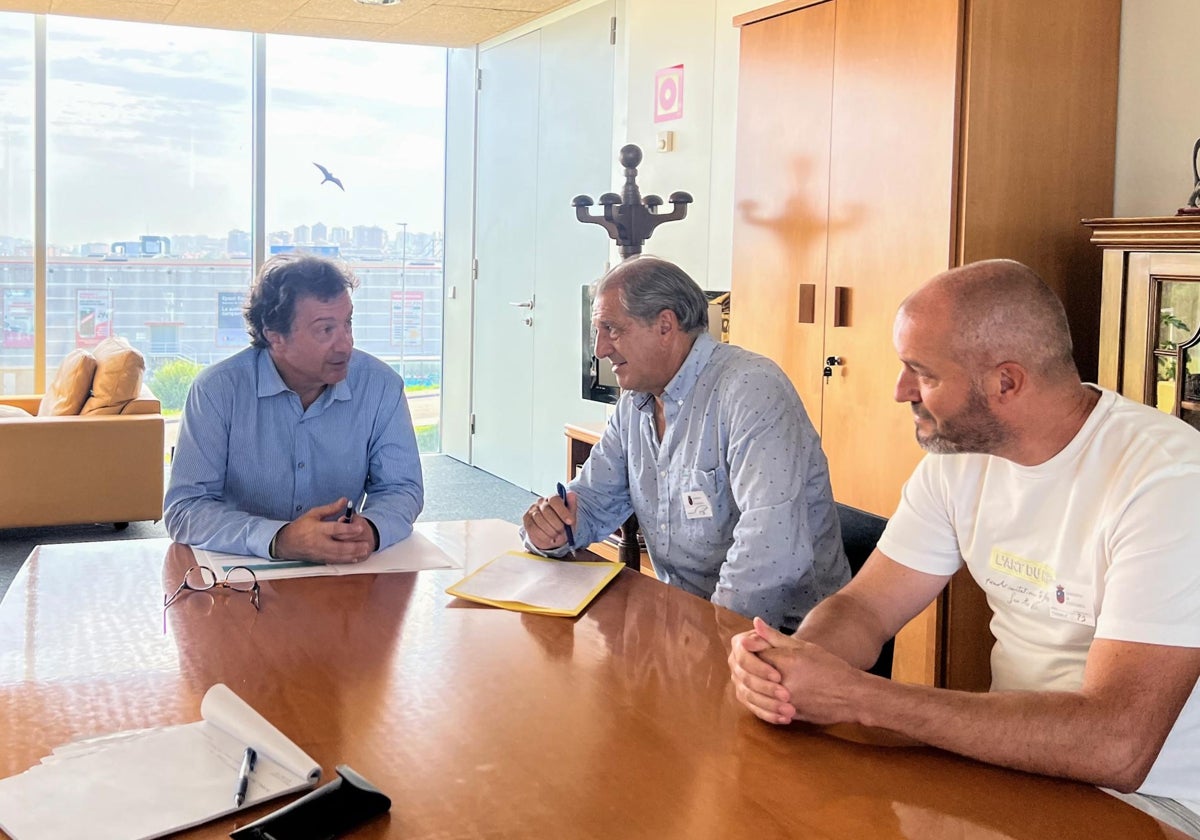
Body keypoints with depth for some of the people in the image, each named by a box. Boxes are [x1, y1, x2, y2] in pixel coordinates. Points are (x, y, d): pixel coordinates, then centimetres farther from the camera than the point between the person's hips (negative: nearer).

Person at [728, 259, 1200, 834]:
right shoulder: (958, 454, 1)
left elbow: (1114, 746, -31)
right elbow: (864, 607, 3)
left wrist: (857, 696, -30)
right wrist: (784, 660, -21)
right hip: (1010, 756, 6)